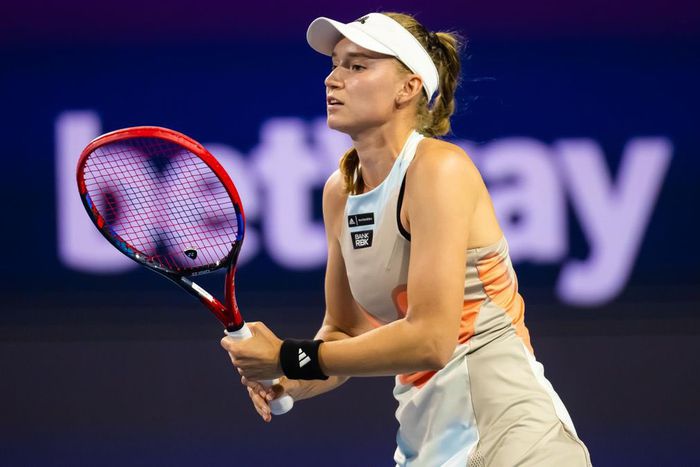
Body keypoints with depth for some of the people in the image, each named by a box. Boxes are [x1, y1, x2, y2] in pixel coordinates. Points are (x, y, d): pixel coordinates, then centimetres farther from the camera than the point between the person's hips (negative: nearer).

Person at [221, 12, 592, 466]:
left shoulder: (438, 168, -15)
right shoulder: (340, 191, 8)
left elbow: (430, 338, -23)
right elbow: (344, 330, 15)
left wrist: (291, 359, -17)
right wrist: (288, 383, -6)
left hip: (505, 427, -7)